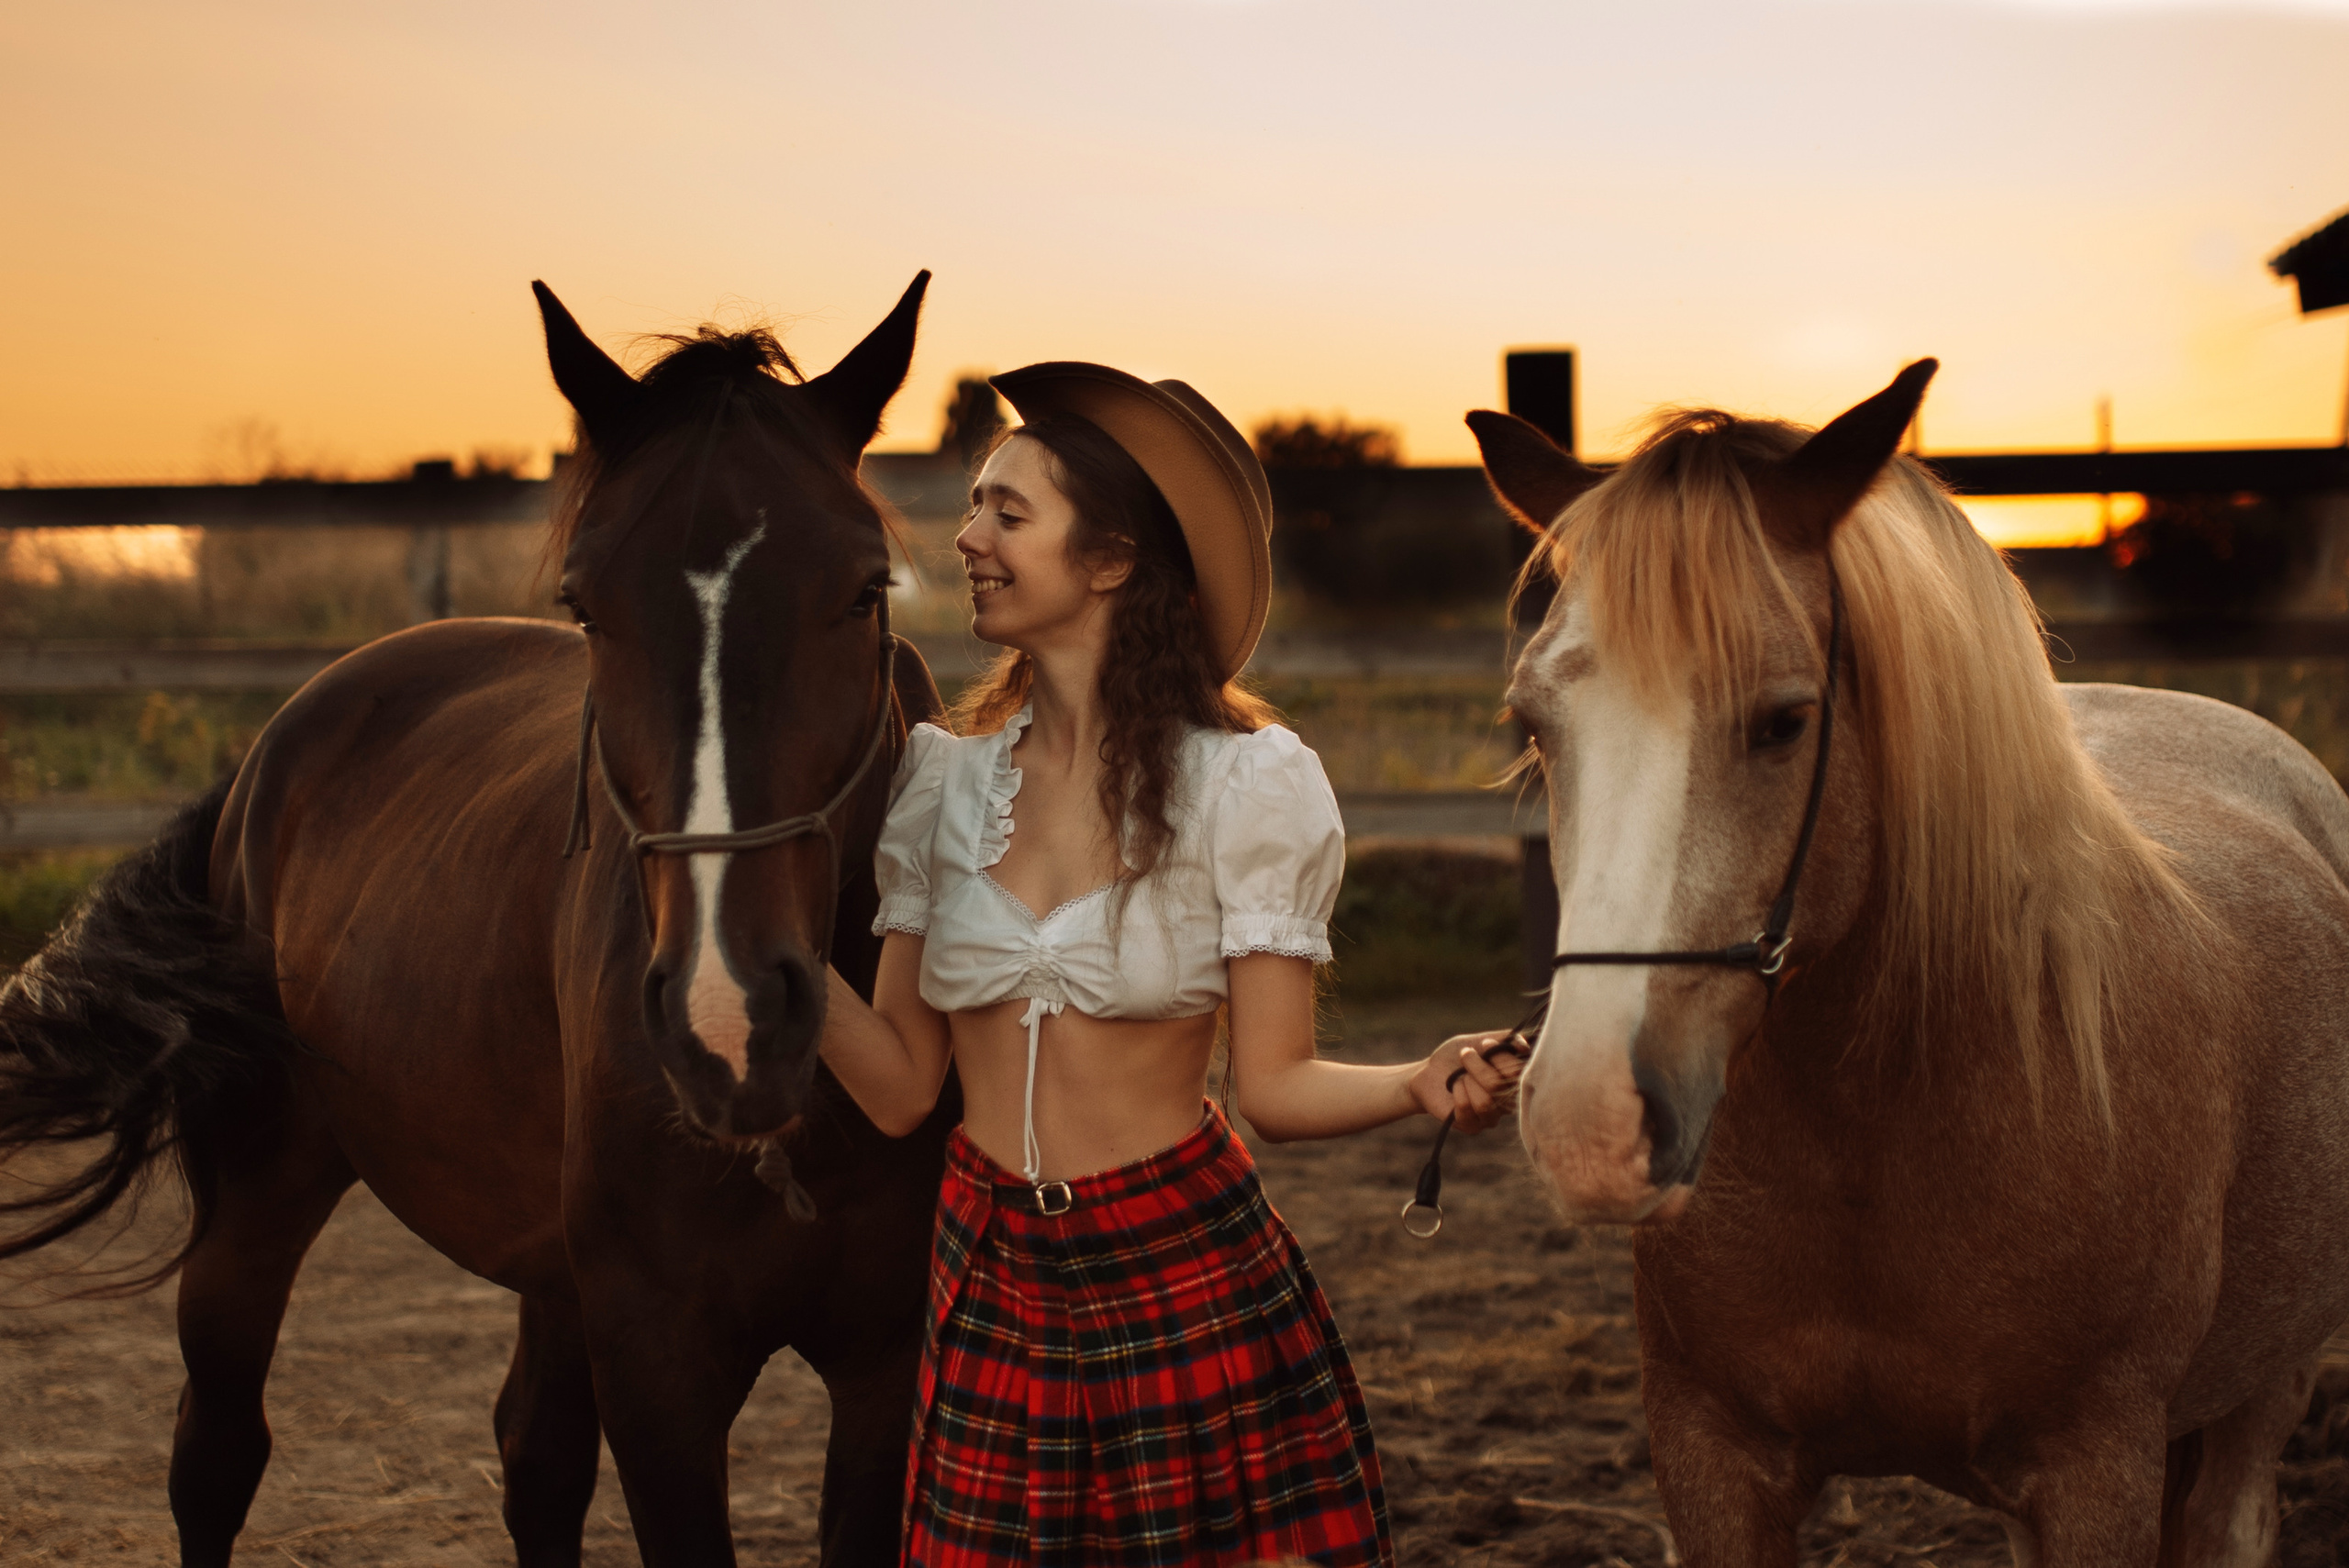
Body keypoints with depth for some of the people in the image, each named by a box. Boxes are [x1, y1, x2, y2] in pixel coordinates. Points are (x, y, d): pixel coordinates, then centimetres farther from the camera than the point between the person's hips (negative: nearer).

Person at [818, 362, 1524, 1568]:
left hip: (1189, 1277, -4)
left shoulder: (1247, 781, -8)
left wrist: (1422, 1086, -27)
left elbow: (1275, 1085, -8)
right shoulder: (944, 777, 4)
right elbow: (900, 1085, 3)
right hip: (992, 1291, 4)